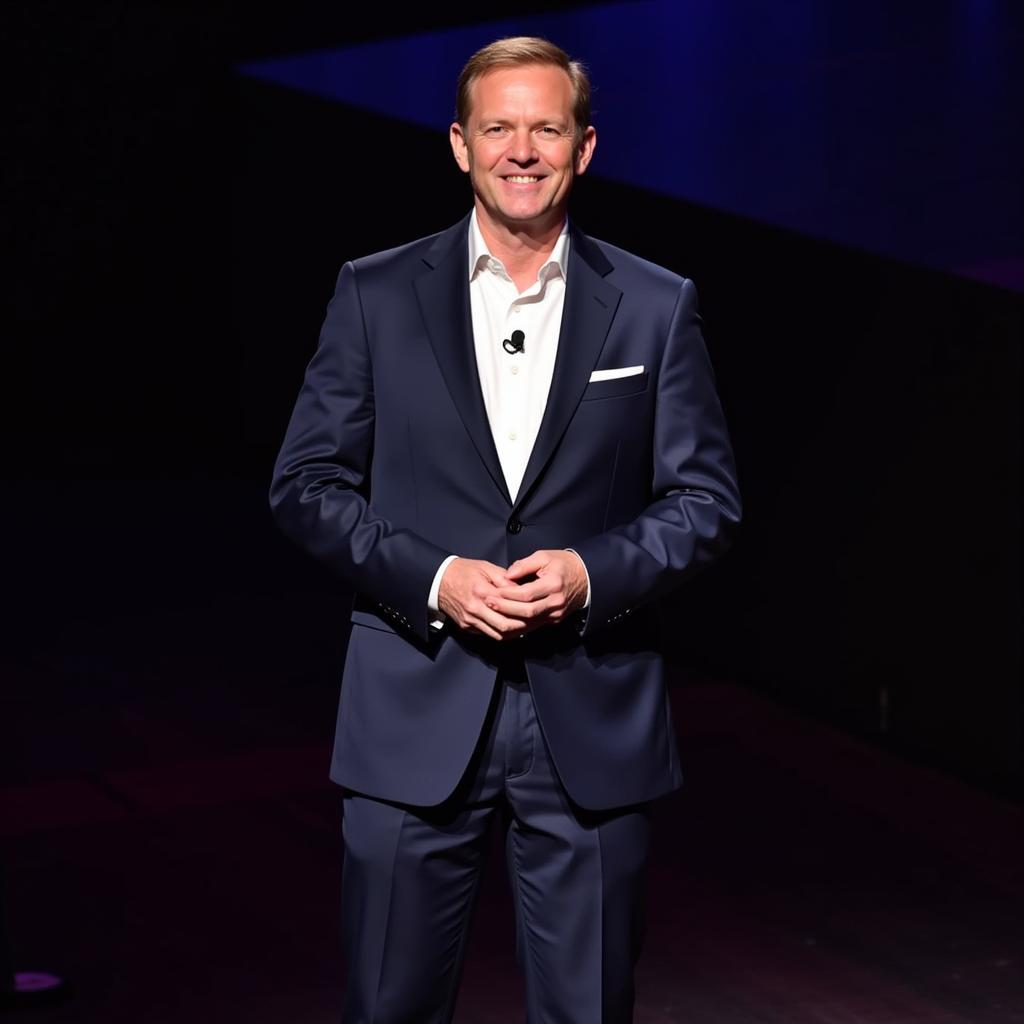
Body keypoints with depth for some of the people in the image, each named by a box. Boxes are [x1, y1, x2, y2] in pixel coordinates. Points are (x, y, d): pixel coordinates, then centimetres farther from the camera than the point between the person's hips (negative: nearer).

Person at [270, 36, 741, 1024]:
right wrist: (432, 578, -13)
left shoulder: (657, 306, 4)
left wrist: (594, 573, -13)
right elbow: (307, 481, 2)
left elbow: (705, 496, 5)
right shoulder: (376, 295, 2)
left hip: (592, 721, 1)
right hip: (417, 714, 0)